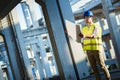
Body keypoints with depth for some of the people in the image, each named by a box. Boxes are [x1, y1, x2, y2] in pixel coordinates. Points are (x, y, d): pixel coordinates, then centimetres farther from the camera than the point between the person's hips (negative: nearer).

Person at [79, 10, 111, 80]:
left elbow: (93, 35, -26)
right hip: (88, 50, 5)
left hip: (97, 49, -5)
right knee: (94, 67, 4)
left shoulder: (96, 27, -5)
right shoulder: (83, 29, 12)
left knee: (102, 65, 1)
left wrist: (85, 35, -44)